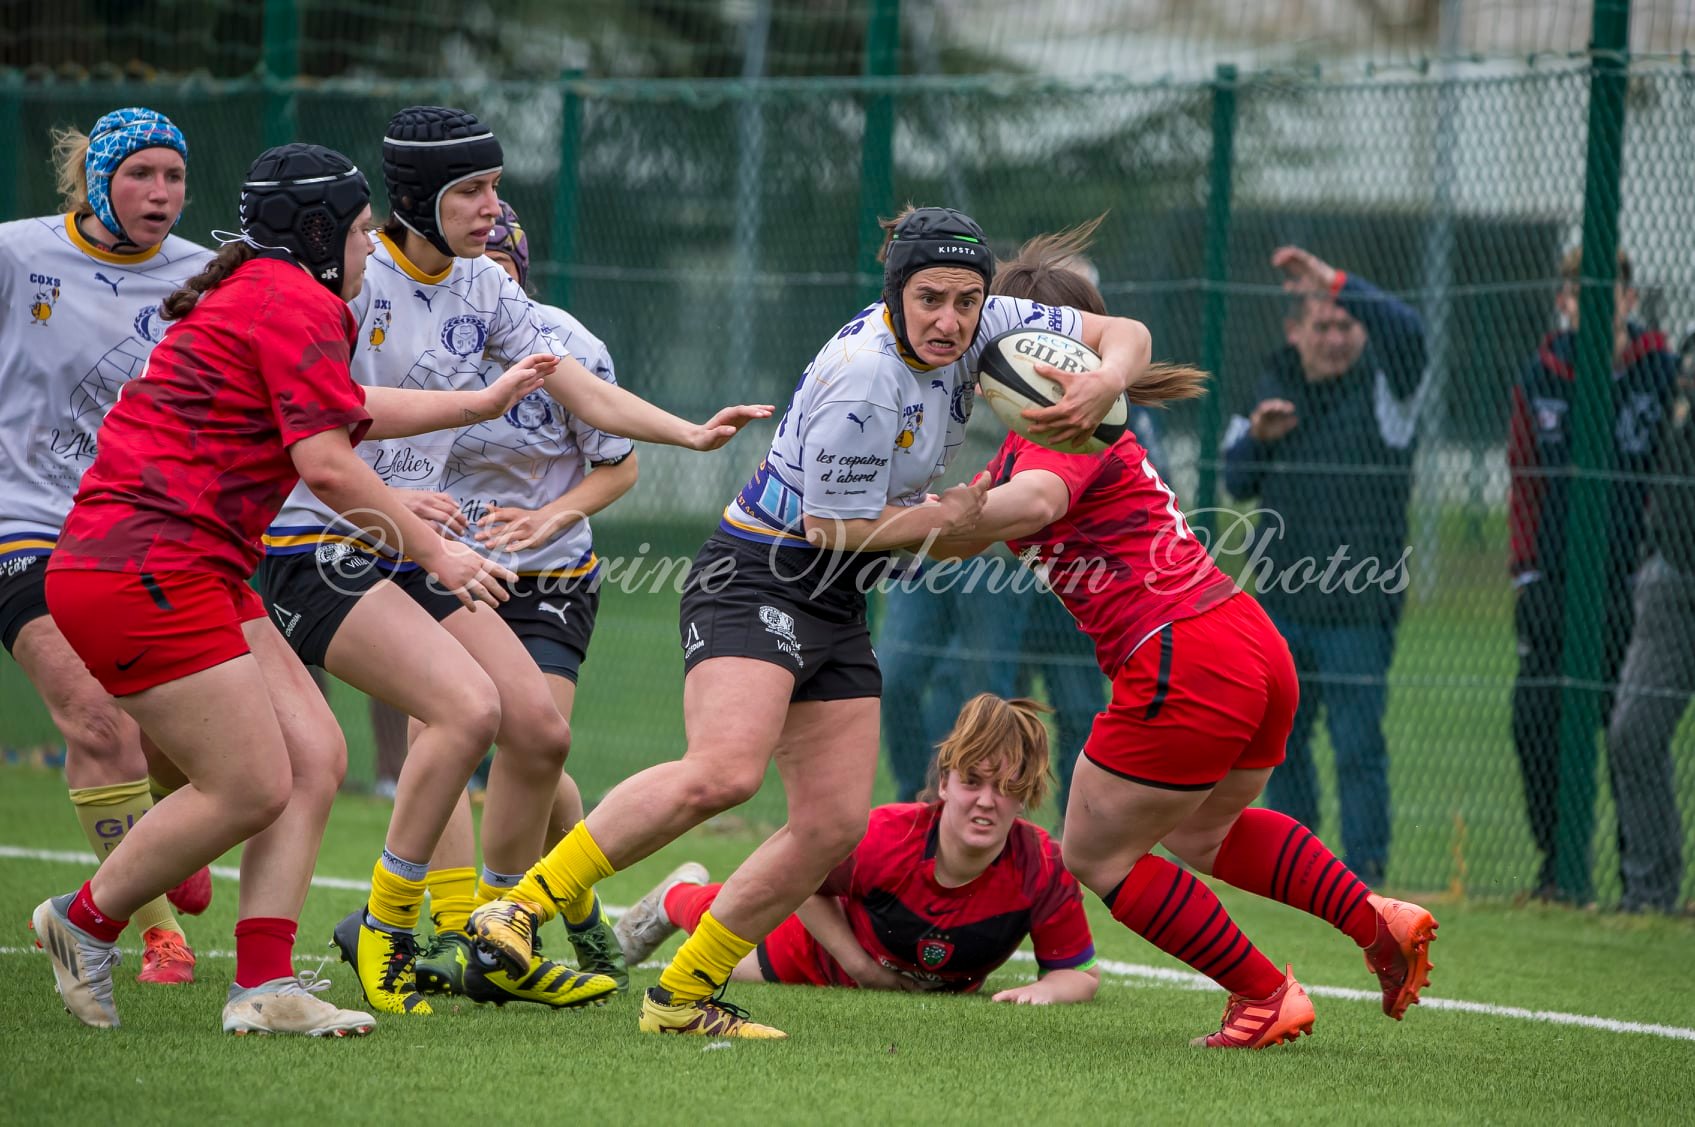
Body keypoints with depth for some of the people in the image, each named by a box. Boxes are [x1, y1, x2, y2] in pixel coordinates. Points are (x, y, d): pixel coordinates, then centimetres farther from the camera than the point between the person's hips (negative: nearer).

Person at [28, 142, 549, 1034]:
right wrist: (436, 552, -7)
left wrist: (483, 402, 44)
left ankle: (263, 986, 0)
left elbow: (350, 410, 37)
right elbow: (327, 463, -16)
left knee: (315, 757, 4)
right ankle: (86, 922, 9)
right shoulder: (298, 304, -10)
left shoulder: (256, 293, 23)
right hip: (144, 570, -11)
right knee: (251, 788, -10)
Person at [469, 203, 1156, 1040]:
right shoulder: (863, 380, -24)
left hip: (835, 609, 9)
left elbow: (1123, 333, 5)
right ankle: (526, 903, -22)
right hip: (756, 580, -9)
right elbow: (835, 523, -17)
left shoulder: (979, 330, -1)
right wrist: (947, 517, -7)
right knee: (723, 772, -30)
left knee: (835, 825, 0)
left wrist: (1104, 382, -17)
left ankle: (682, 996, 9)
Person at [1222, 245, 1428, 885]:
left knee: (1358, 743, -6)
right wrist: (1256, 436, -4)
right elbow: (1238, 484, 16)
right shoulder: (1273, 387, 12)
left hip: (1356, 608, -6)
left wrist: (1336, 283, -27)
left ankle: (1365, 867, -2)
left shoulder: (1382, 385, -3)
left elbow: (1406, 329, -25)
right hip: (1279, 604, 6)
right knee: (1281, 737, 12)